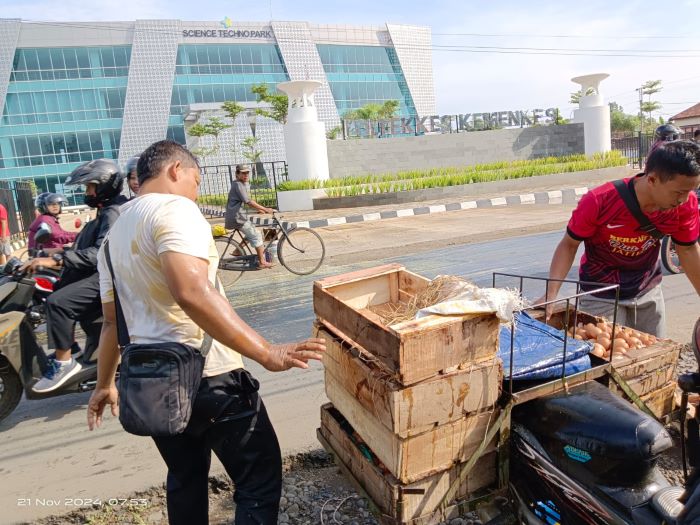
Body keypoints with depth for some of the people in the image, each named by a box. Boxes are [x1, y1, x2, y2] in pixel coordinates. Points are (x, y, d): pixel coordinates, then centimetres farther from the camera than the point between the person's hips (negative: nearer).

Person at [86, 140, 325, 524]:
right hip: (207, 378, -9)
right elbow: (193, 293, -32)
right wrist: (267, 354, -33)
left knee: (185, 479, 25)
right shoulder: (174, 209, -15)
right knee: (259, 480, 5)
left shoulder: (113, 234, 12)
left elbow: (111, 320, 19)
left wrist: (105, 384, 30)